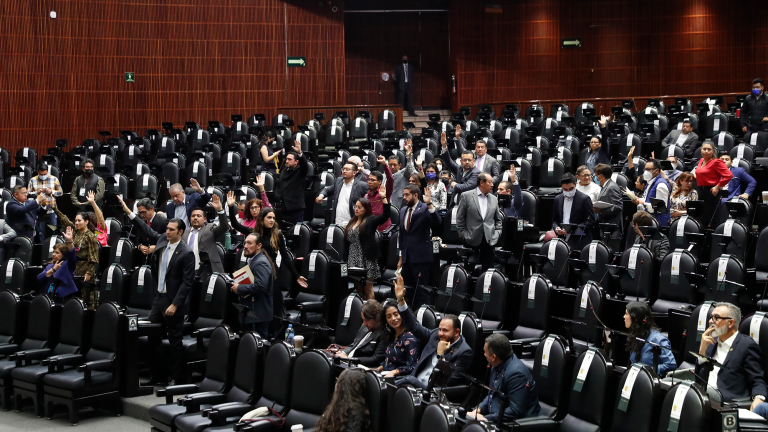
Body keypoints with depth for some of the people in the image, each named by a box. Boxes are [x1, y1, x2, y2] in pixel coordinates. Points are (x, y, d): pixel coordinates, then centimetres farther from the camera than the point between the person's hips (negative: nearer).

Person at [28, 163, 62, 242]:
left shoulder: (54, 179, 5)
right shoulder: (33, 180, 5)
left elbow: (61, 192, 7)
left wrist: (52, 192, -9)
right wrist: (36, 192, -14)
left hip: (51, 211, 0)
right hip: (39, 211, 0)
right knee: (41, 233, 6)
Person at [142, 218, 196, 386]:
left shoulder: (186, 253, -13)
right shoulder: (160, 247, 9)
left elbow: (187, 282, -16)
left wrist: (174, 305, -19)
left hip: (174, 301, -7)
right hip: (158, 298, 7)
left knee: (175, 341, 2)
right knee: (153, 337, 9)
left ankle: (176, 378, 13)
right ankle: (158, 375, 22)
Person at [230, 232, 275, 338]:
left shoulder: (261, 263, -15)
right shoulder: (252, 260, 19)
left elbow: (260, 286, -27)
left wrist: (239, 288, -17)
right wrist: (237, 286, 7)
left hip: (257, 314, -11)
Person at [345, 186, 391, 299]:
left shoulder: (370, 220, -3)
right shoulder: (352, 222, 16)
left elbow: (385, 216, -18)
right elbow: (348, 239, 17)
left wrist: (384, 198, -26)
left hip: (367, 260, -6)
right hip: (354, 259, 6)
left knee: (368, 288, -4)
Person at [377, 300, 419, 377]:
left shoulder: (409, 337, -9)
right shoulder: (390, 335, 16)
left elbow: (412, 367, -14)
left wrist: (394, 372, -25)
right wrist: (380, 368, 6)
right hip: (384, 375, 8)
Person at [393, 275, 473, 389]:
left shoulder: (464, 352, -8)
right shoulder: (436, 335, 11)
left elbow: (450, 382, -12)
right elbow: (414, 326, 20)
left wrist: (441, 355, -15)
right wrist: (400, 300, 13)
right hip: (415, 382, 7)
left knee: (409, 380, -34)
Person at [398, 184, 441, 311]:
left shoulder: (425, 209, -8)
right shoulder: (403, 210, 13)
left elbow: (437, 223, -26)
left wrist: (429, 204, -35)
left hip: (420, 258, -7)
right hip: (407, 258, 7)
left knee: (421, 291, -6)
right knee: (409, 290, 12)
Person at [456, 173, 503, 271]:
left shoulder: (494, 199, 11)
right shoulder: (466, 196, 0)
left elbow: (498, 220, 17)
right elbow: (460, 218, 2)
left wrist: (496, 234, 6)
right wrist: (463, 234, -2)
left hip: (489, 241, 3)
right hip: (473, 240, -3)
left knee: (488, 269, 1)